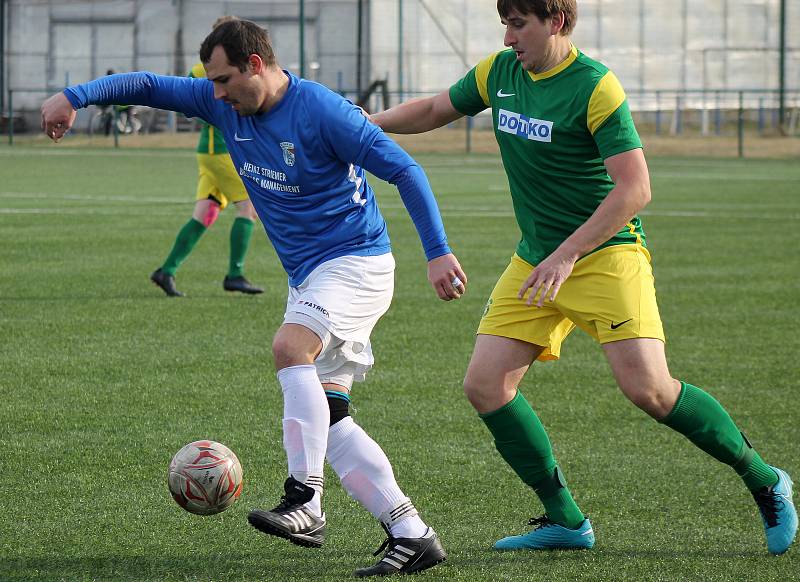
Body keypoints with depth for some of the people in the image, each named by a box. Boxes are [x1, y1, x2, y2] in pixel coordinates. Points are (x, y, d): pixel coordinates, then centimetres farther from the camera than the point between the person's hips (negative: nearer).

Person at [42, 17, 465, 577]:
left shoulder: (321, 110, -18)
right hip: (306, 276, 8)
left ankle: (304, 502, -33)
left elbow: (405, 170, -17)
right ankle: (412, 535, -2)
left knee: (290, 345, -31)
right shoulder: (223, 104, 4)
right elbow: (149, 86, 9)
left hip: (356, 262, -8)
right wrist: (74, 96, -5)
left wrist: (438, 252, -21)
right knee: (327, 420, -1)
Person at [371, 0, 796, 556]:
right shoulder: (500, 73, 5)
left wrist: (566, 256, -27)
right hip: (534, 260, 7)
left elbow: (634, 189, -22)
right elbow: (433, 110, 23)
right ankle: (565, 521, 7)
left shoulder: (596, 87, -16)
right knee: (485, 385, -4)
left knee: (648, 388, -20)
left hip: (606, 254, -7)